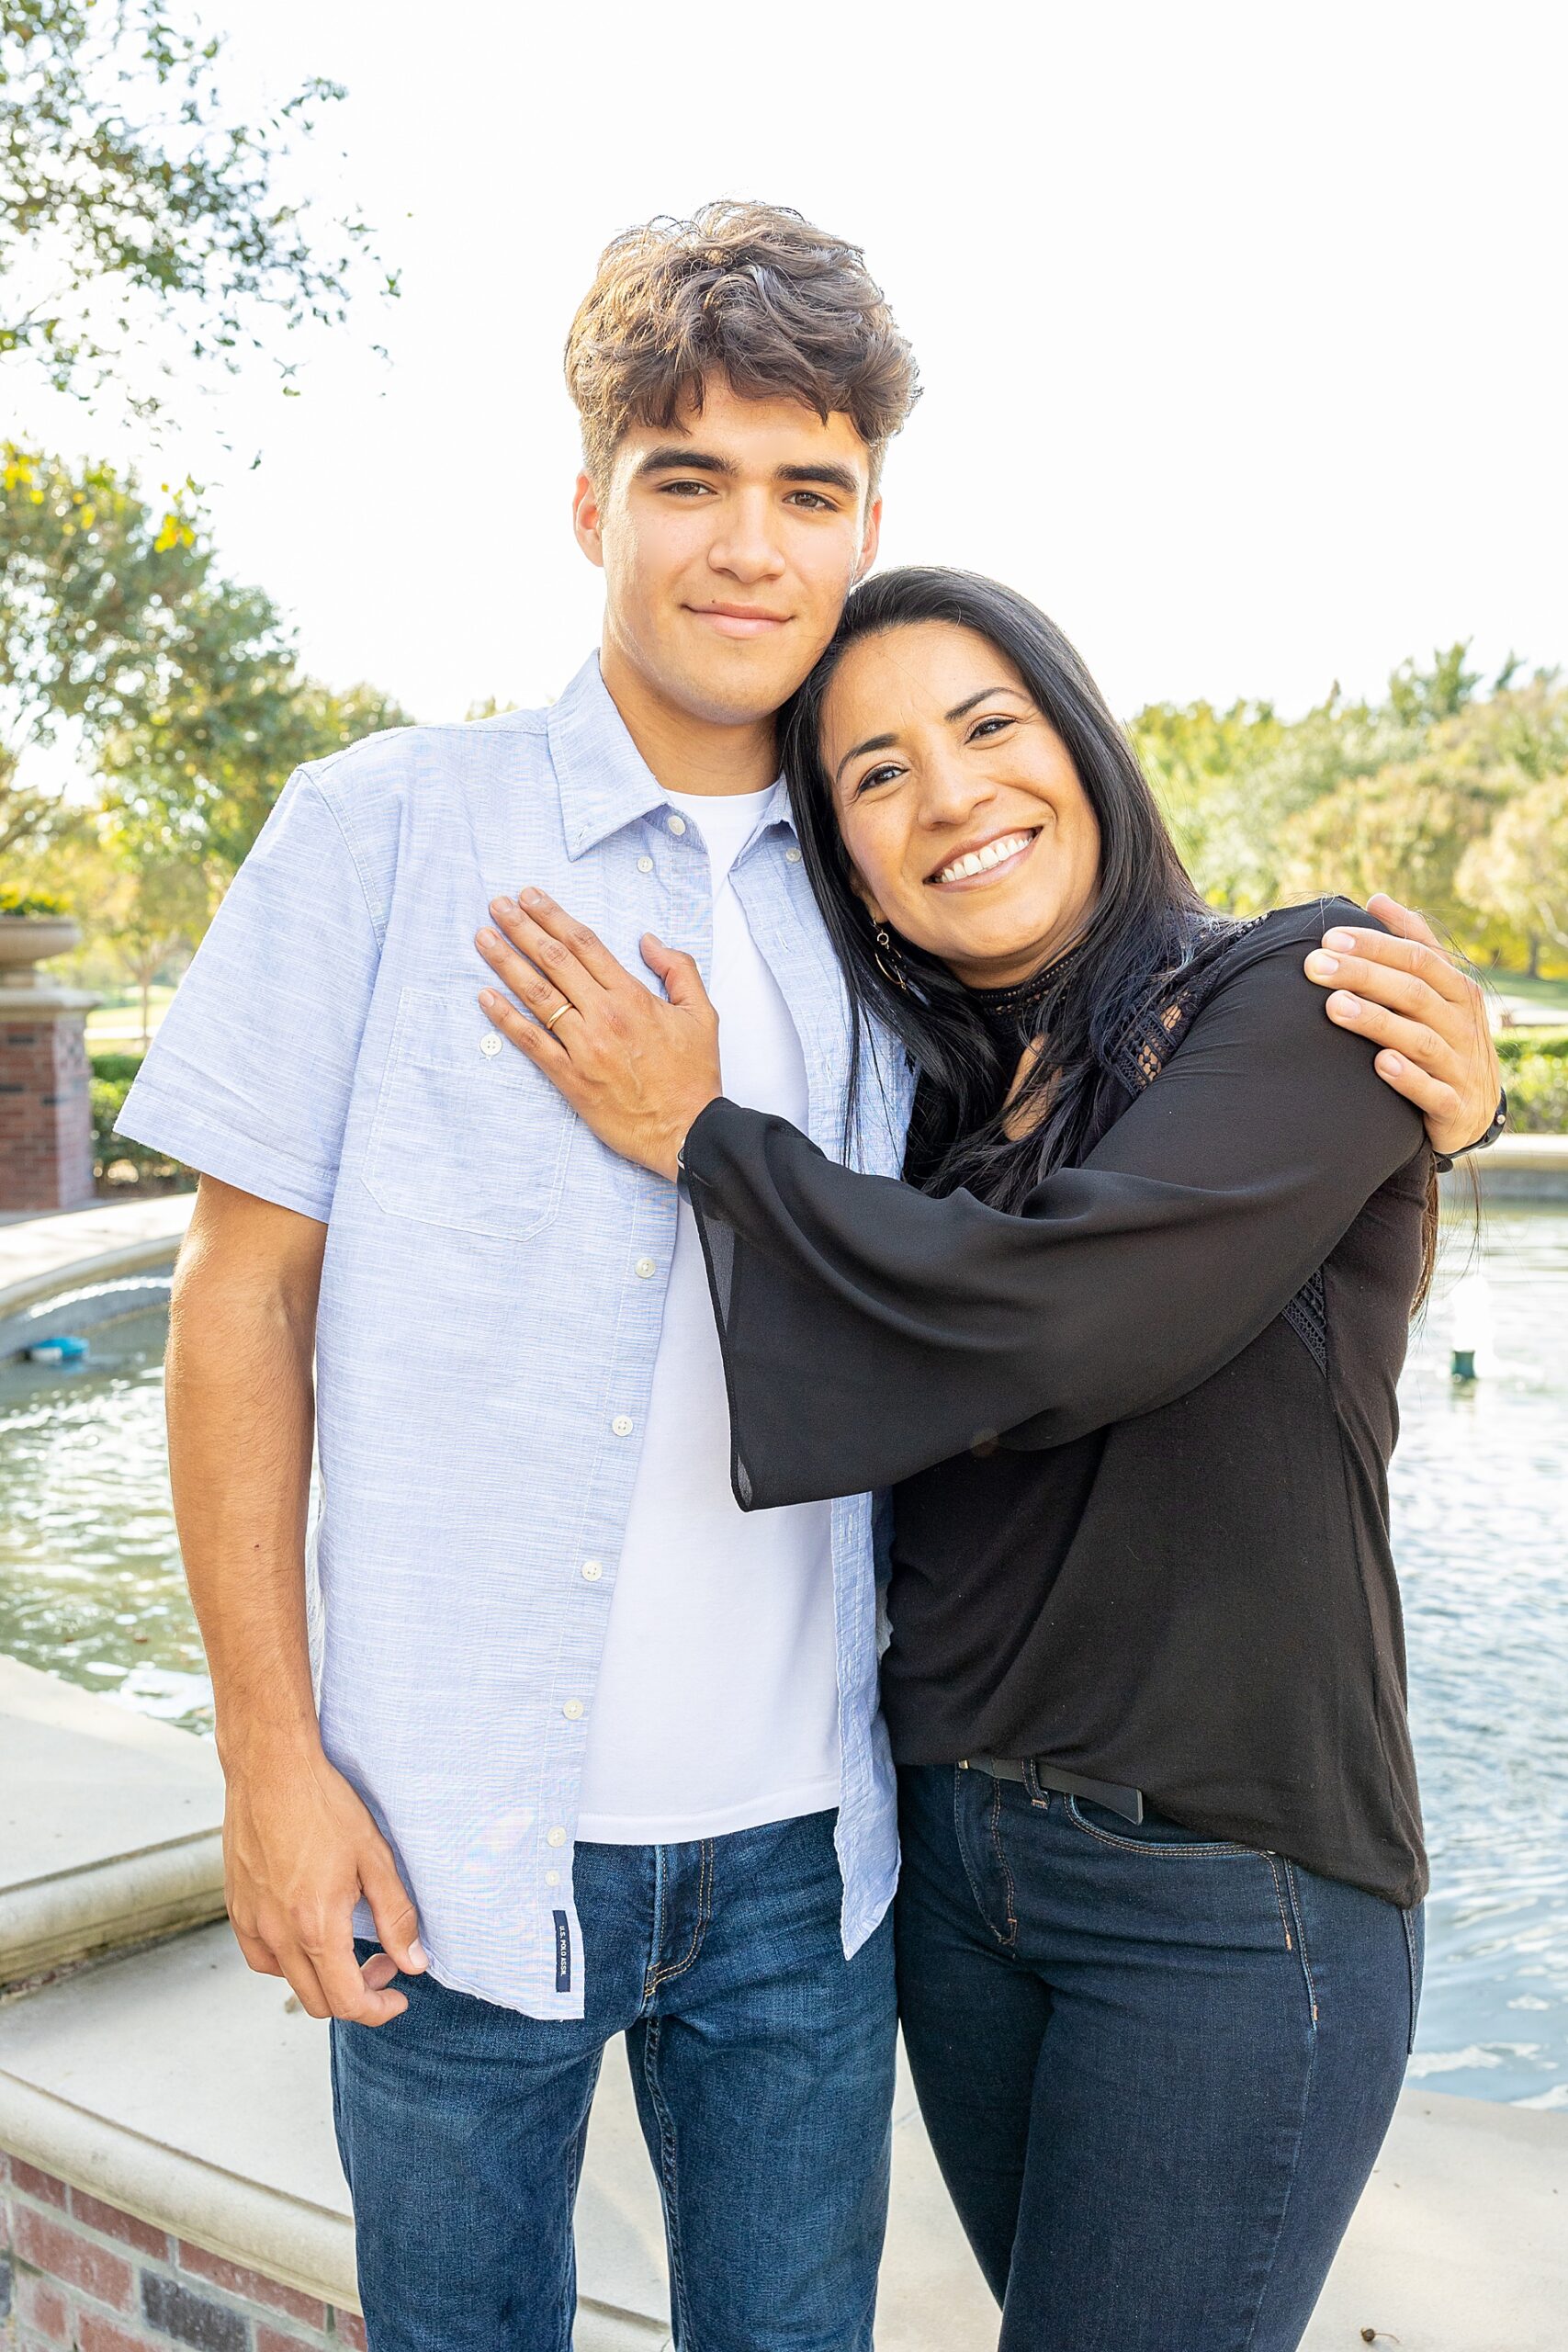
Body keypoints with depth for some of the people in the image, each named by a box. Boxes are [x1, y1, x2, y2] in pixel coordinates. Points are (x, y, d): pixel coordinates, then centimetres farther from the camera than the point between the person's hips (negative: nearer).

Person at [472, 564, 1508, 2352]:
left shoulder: (1307, 991, -11)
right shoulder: (939, 1104, 8)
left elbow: (1048, 1322, -24)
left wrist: (696, 1134, -13)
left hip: (1230, 1882, -6)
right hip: (948, 1834, 6)